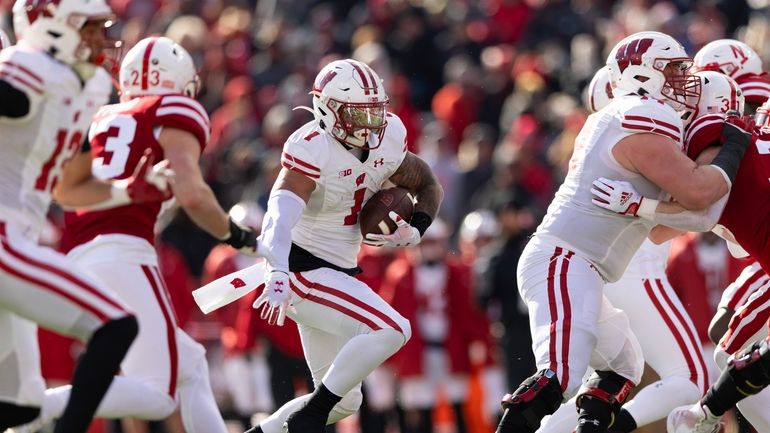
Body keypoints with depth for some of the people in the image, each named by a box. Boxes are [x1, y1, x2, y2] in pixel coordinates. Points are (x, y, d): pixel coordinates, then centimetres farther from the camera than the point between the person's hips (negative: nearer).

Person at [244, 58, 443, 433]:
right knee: (391, 330, -25)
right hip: (303, 271, -9)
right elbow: (281, 214, -36)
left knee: (344, 401, 12)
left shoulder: (387, 141, 2)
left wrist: (415, 231, -3)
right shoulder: (312, 150, -21)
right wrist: (276, 275, -53)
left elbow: (429, 186, 18)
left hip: (338, 273, 9)